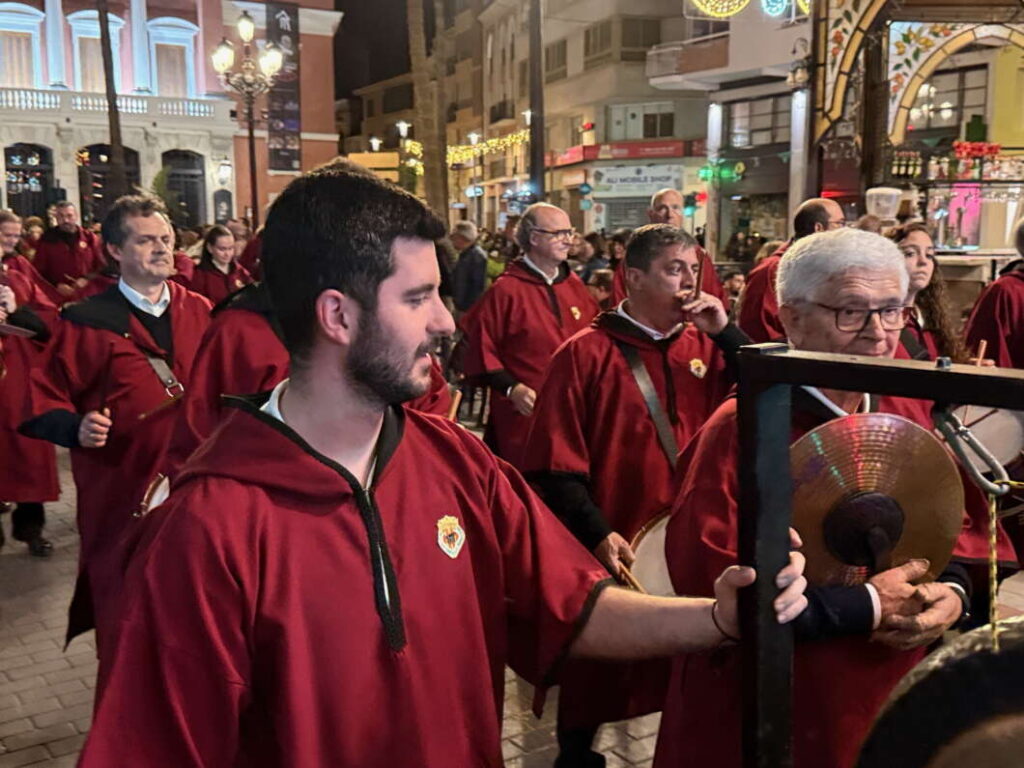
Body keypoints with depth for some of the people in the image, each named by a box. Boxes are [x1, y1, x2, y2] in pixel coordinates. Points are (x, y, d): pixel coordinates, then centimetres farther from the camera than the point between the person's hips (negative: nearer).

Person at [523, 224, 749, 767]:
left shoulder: (704, 346, 6)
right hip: (612, 553, -4)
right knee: (596, 678, 13)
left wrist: (725, 332, -10)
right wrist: (596, 533, -20)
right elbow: (553, 465, -13)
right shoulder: (586, 354, -10)